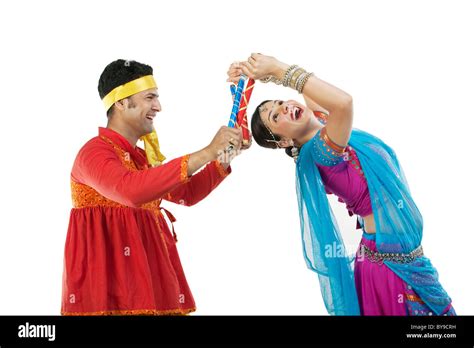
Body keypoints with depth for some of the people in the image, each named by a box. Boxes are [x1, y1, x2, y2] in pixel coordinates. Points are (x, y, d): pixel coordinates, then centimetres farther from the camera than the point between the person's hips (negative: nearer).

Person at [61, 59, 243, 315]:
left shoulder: (141, 158, 16)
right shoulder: (95, 151, -13)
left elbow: (186, 193, 24)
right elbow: (129, 190, -33)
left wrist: (224, 158, 7)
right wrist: (206, 153, -32)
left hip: (148, 276, 8)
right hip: (110, 280, -8)